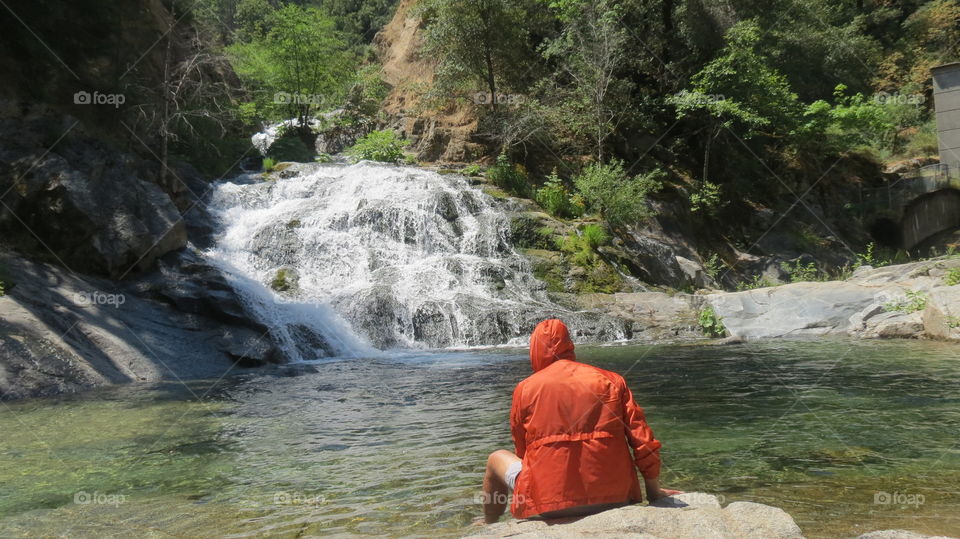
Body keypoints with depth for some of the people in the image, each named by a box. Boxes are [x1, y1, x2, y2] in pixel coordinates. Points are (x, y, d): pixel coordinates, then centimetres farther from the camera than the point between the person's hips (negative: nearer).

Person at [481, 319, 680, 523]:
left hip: (549, 501, -2)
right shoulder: (612, 380, 4)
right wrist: (653, 492, 15)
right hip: (613, 498, 3)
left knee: (496, 459, 25)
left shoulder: (525, 388, 1)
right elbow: (644, 442, 1)